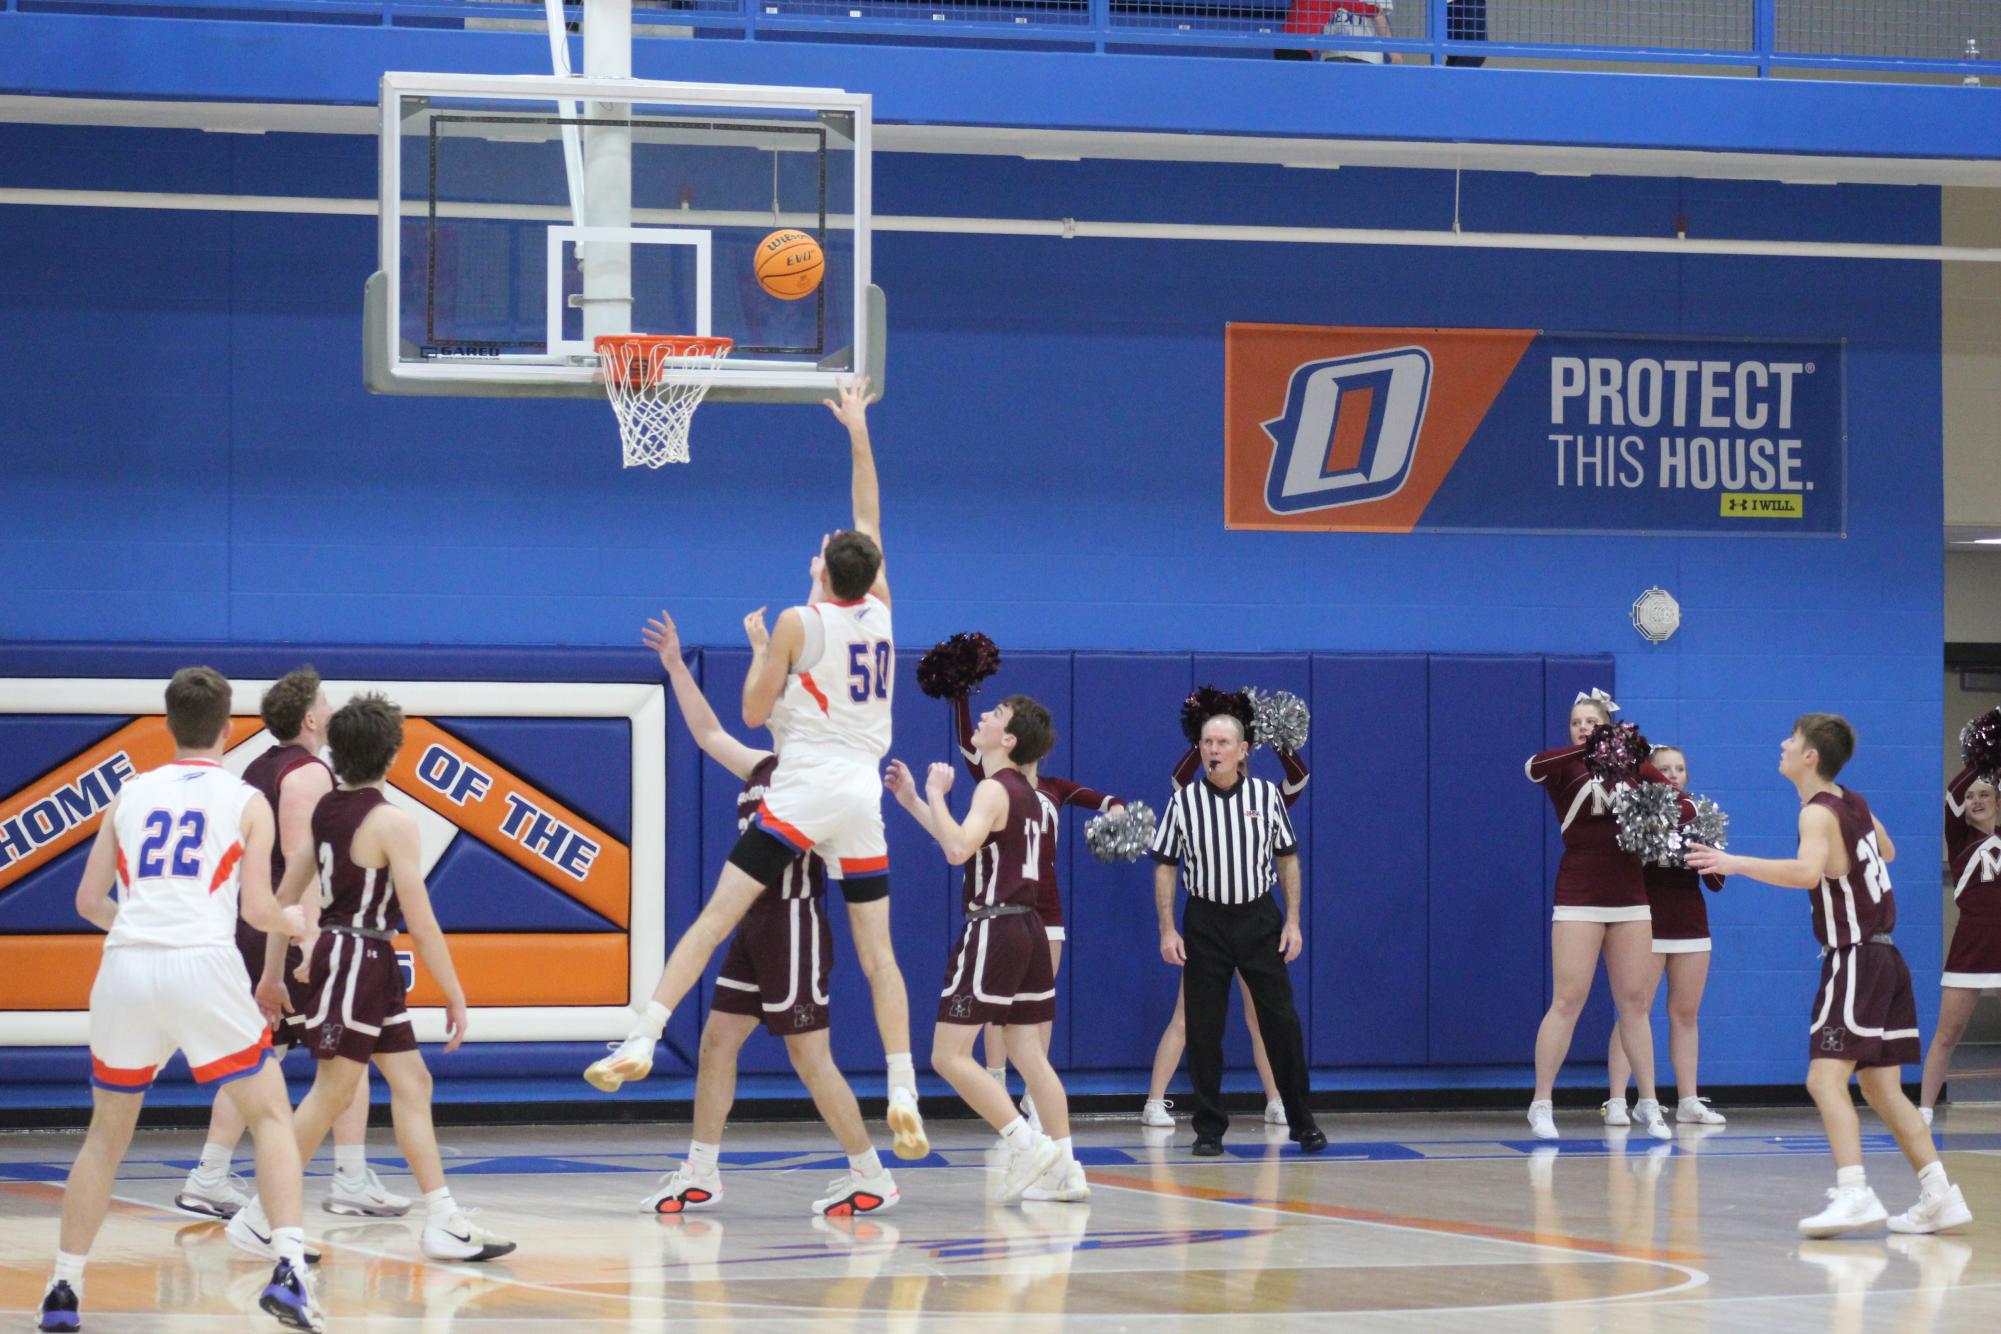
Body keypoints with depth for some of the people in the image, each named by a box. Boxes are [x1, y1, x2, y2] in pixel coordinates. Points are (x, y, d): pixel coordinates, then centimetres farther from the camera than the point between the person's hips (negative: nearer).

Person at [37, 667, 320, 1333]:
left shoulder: (130, 795, 16)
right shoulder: (246, 802, 8)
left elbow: (89, 902, 15)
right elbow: (257, 909, 2)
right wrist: (294, 922, 23)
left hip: (126, 965, 3)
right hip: (203, 963, -3)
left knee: (107, 1134, 18)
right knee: (271, 1115, 7)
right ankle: (289, 1268, -10)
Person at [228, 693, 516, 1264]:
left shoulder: (325, 808, 6)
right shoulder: (392, 821, -16)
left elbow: (287, 893, 12)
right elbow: (422, 923, -16)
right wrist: (455, 996, -10)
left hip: (334, 952, 9)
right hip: (358, 957, -9)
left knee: (412, 1083, 11)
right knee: (331, 1094, -2)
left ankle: (444, 1223, 11)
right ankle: (258, 1217, 2)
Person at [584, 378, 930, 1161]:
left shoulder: (798, 623, -4)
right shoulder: (880, 611, 9)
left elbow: (753, 712, 0)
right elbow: (870, 519, 23)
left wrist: (758, 647, 15)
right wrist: (858, 432, 30)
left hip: (804, 790, -4)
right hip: (863, 795, 5)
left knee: (715, 917, -6)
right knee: (876, 949, 6)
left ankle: (642, 1042, -15)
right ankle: (903, 1095, -2)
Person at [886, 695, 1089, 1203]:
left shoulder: (994, 789, -12)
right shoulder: (1024, 792, 17)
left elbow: (958, 849, -28)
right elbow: (968, 844, 29)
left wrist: (936, 793, -16)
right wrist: (912, 800, 28)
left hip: (994, 929, -9)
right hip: (1027, 928, 9)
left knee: (949, 1055, -8)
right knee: (1029, 1054, 10)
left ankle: (1027, 1144, -15)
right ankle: (1064, 1170, 6)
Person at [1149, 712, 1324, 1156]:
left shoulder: (1267, 795, 2)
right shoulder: (1184, 801, -1)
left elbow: (1287, 858, 8)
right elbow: (1165, 866, 3)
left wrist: (1293, 921, 1)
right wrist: (1167, 930, -4)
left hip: (1259, 919, 0)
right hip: (1205, 923, 0)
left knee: (1281, 1021, -1)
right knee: (1203, 1028, 0)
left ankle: (1302, 1123, 8)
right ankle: (1209, 1129, 8)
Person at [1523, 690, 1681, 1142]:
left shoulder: (1634, 767, 8)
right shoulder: (1564, 766, -1)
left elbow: (1687, 807, 6)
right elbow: (1533, 767, -24)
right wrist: (1591, 750, -38)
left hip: (1629, 898, 3)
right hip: (1579, 897, -3)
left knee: (1635, 1002, 7)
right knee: (1567, 1001, -6)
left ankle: (1648, 1104, 14)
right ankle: (1541, 1105, 0)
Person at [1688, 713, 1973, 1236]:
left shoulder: (1819, 815, -14)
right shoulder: (1853, 804, 11)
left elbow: (1807, 871, -35)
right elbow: (1887, 852, 30)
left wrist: (1737, 864, -35)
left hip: (1855, 959, -9)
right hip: (1883, 957, 9)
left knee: (1826, 1077, -17)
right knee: (1881, 1088, 13)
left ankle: (1854, 1194, -30)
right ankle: (1939, 1197, 12)